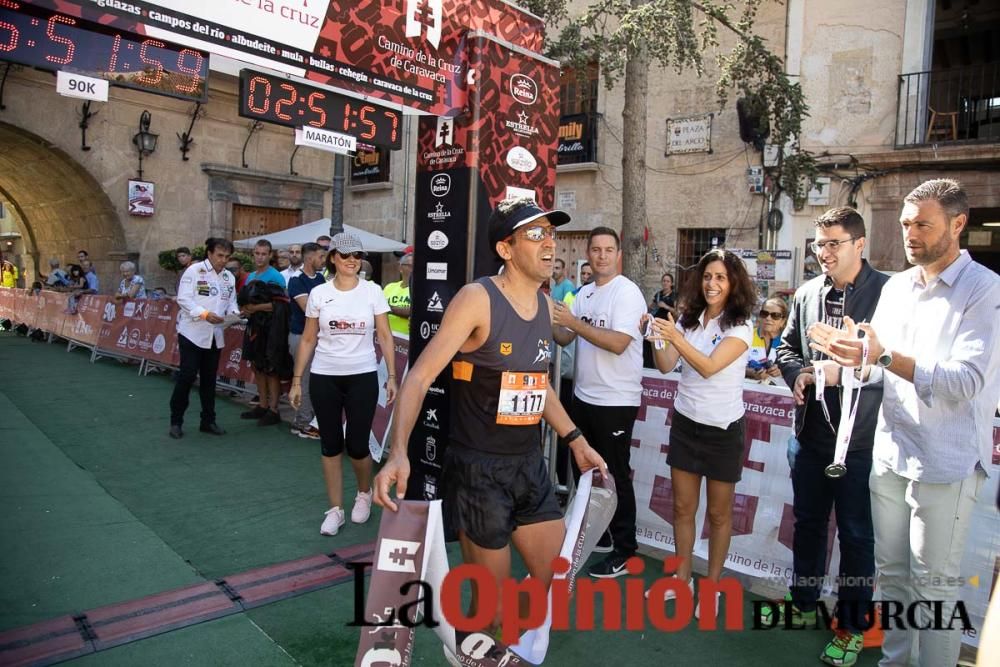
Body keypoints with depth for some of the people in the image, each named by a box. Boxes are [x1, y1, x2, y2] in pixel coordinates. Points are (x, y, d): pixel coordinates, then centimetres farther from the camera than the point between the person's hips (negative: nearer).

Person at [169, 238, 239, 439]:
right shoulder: (194, 270, -8)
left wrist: (234, 313, -12)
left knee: (209, 378, 12)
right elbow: (183, 299, -13)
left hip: (215, 334, 5)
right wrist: (204, 314, -25)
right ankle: (176, 421, 9)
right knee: (187, 375, -4)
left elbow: (231, 301, 10)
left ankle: (208, 421, 21)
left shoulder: (229, 277, 9)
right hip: (192, 332, -5)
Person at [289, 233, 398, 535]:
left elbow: (385, 336, 1)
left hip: (362, 377, -1)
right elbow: (308, 340, 6)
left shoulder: (372, 291, -1)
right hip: (324, 377, 1)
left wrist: (392, 376, -5)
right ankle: (335, 509, 20)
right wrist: (296, 380, 4)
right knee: (331, 445, 6)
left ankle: (364, 493, 31)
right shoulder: (318, 293, 2)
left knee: (357, 445, 1)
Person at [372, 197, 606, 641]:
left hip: (531, 466, 7)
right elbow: (420, 376, -20)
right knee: (491, 604, 6)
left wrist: (575, 440, 17)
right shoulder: (477, 298, -16)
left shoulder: (545, 305, 6)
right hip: (479, 469, -7)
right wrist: (399, 453, -33)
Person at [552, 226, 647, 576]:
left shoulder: (627, 292, -14)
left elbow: (617, 343, -25)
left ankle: (624, 550, 16)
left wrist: (574, 322, -23)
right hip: (583, 396, 8)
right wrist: (551, 322, -12)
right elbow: (565, 338, 8)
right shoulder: (584, 292, 9)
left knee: (616, 475, 2)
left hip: (616, 401, -8)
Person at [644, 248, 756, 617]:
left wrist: (675, 337, -38)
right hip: (685, 422, 4)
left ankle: (712, 586, 24)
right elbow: (666, 366, -3)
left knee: (718, 513, 9)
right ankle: (682, 577, 26)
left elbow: (709, 367, -25)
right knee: (682, 507, 11)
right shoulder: (689, 319, 3)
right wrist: (657, 339, -21)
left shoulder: (740, 327, -11)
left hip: (723, 428, -4)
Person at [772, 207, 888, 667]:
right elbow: (787, 347, 14)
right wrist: (797, 374, -5)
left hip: (860, 439, -5)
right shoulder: (807, 294, 5)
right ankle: (802, 603, 40)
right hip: (810, 433, 5)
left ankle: (851, 627, 29)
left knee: (855, 535, 10)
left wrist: (844, 371, -24)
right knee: (807, 523, 20)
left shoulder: (887, 292, -13)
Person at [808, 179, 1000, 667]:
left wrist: (885, 356, -31)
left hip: (945, 465, -6)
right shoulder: (895, 287, 9)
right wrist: (854, 357, -10)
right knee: (891, 573, 17)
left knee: (934, 586, 5)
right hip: (890, 454, 6)